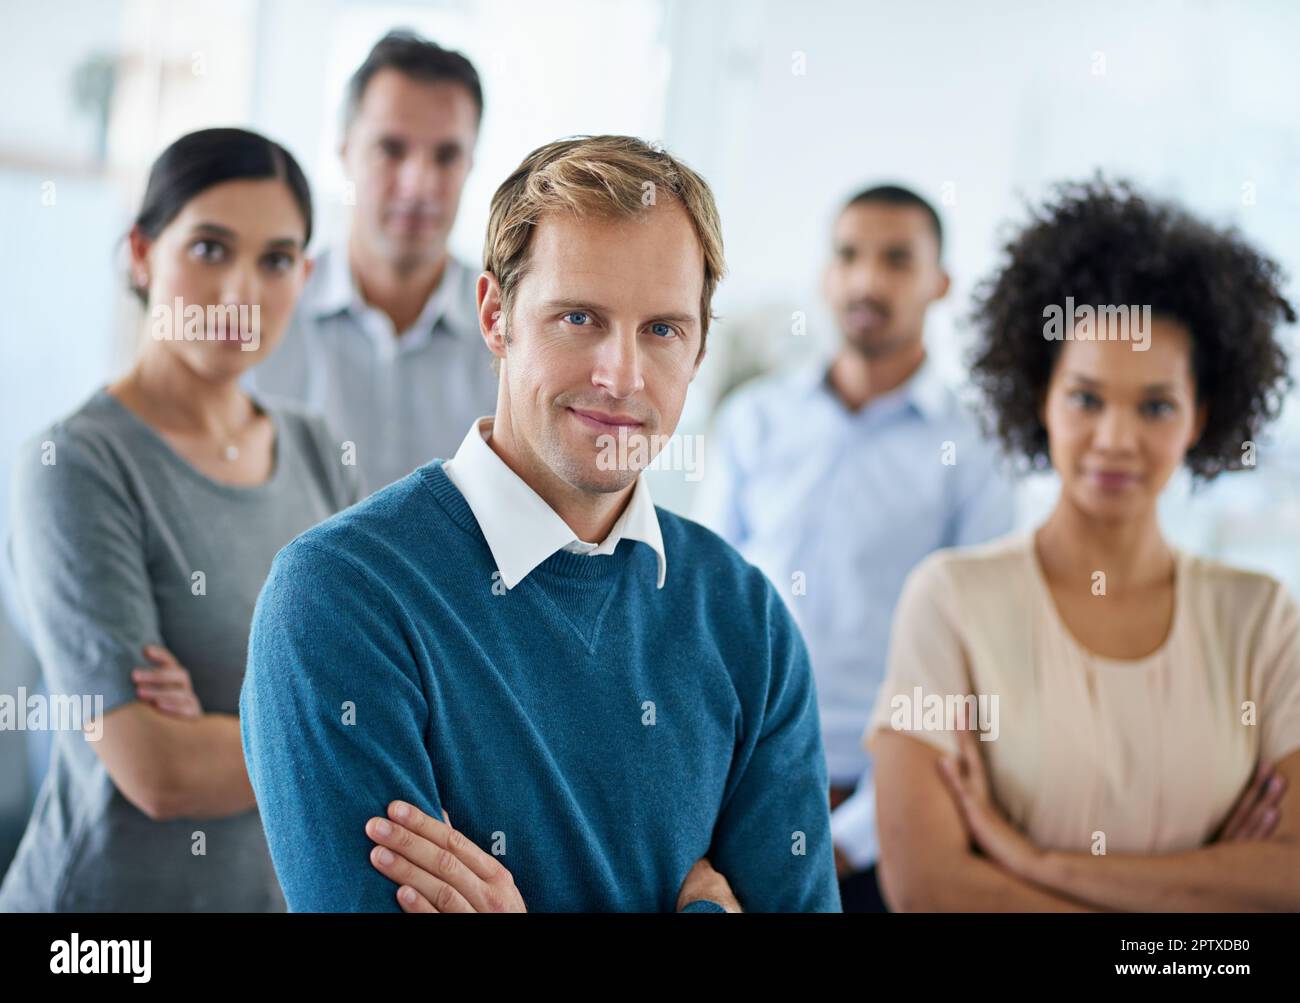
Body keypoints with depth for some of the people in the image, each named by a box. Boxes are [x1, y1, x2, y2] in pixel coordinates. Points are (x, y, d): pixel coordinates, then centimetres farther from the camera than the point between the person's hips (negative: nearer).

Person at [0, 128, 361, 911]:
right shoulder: (77, 465, -16)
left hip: (293, 882, 5)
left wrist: (227, 733, -19)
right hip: (119, 887, -5)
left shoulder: (316, 452, 1)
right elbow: (159, 773, -22)